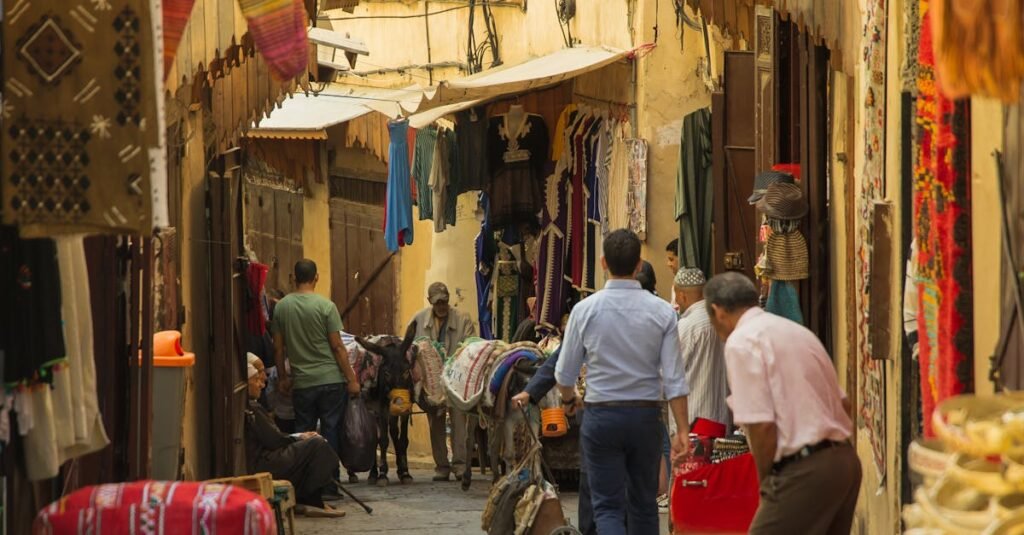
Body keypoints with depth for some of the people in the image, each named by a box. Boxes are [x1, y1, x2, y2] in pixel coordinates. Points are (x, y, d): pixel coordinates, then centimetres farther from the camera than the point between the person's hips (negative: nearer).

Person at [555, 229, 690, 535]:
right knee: (644, 503, 15)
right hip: (646, 415, 1)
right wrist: (682, 430, -3)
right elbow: (674, 378, -8)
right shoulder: (661, 312, -5)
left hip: (601, 416, -1)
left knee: (608, 506, 0)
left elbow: (564, 373, 4)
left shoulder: (586, 310, -6)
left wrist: (569, 399, 26)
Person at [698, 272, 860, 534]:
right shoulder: (797, 330, 19)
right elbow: (843, 403, 20)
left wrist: (766, 483, -2)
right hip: (845, 460, 9)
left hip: (804, 471, -9)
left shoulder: (741, 342, -8)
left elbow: (762, 425, -16)